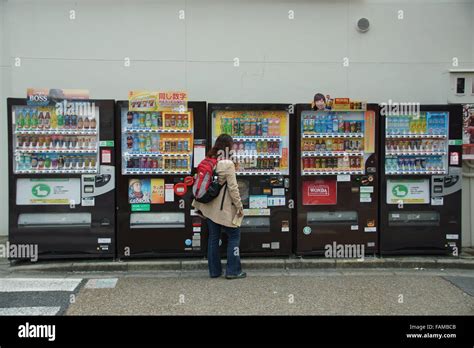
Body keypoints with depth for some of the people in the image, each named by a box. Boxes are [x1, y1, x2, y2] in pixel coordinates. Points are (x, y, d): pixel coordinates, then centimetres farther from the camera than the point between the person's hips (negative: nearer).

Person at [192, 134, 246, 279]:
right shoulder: (228, 164, -14)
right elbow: (233, 188, -15)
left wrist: (196, 203, 16)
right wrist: (239, 206, -7)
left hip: (210, 207, 7)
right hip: (224, 208, -7)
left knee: (213, 237, 13)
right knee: (234, 235, 6)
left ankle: (214, 270, 20)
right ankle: (233, 271, 6)